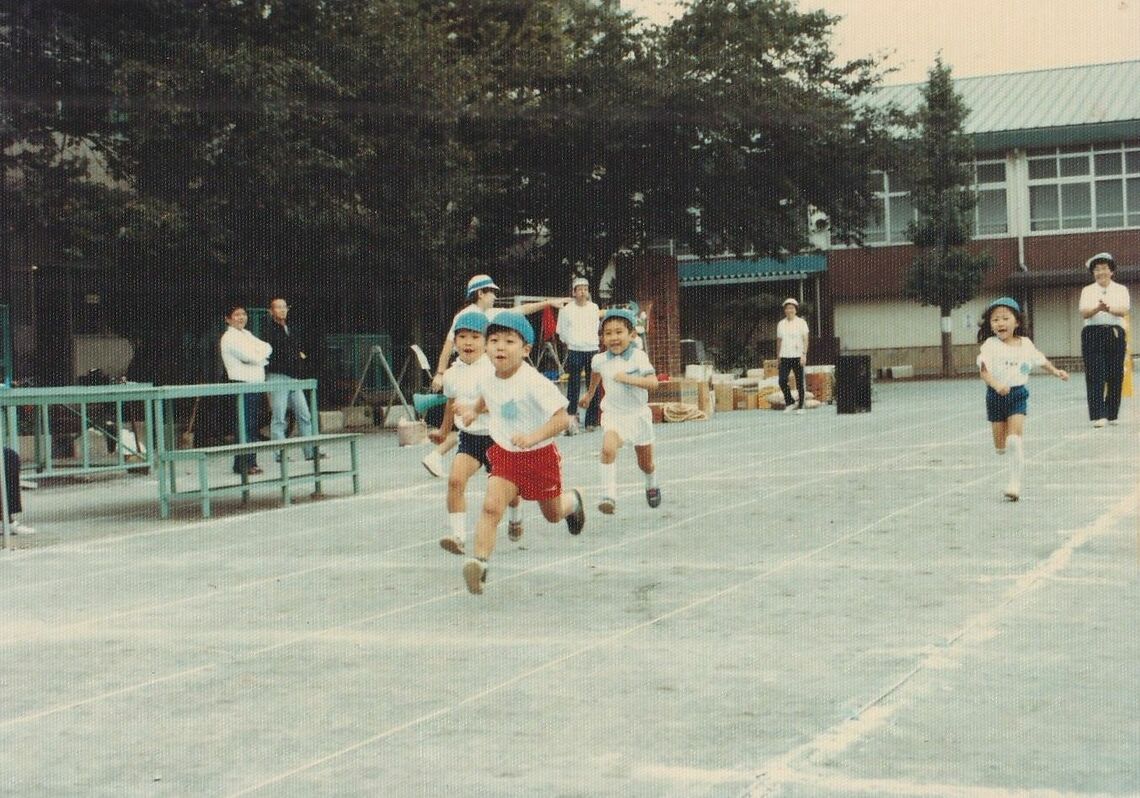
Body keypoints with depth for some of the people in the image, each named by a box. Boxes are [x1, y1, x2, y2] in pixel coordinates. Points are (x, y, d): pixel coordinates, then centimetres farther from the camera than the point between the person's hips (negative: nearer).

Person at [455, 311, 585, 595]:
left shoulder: (534, 383, -27)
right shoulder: (487, 380, -7)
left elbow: (562, 417, -30)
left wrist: (533, 437, -41)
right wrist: (474, 410, 4)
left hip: (540, 454, -3)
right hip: (504, 453, 3)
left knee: (553, 514, 18)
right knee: (491, 506, -21)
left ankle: (573, 501, 53)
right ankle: (479, 561, -27)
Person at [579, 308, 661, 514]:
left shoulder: (638, 357, -15)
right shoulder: (600, 360, -3)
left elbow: (653, 382, -26)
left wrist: (629, 379, -37)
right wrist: (590, 394, 37)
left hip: (638, 414, -1)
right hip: (613, 414, 1)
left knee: (645, 462, 15)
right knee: (608, 448, -29)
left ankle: (651, 485, 48)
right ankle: (609, 495, -31)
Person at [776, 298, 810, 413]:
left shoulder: (801, 323, 2)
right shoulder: (781, 324, 11)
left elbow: (805, 340, -3)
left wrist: (804, 355, -13)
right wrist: (778, 357, 16)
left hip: (797, 356, -2)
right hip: (785, 357, 2)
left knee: (799, 382, 0)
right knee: (782, 381, -10)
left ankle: (801, 407, 8)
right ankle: (788, 403, 8)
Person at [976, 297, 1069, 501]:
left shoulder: (1025, 344, 2)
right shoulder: (991, 345, -9)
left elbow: (1040, 359, 22)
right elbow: (984, 370, -19)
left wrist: (1056, 371, 14)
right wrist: (996, 385, -36)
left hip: (1018, 394, 0)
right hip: (996, 396, 0)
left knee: (1015, 440, -15)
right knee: (1000, 446, 6)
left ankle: (1015, 483, -11)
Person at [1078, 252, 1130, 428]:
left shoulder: (1121, 290, 10)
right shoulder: (1087, 291, 11)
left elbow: (1124, 310, -8)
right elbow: (1084, 312, -6)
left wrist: (1109, 308, -29)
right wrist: (1098, 308, -27)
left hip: (1115, 334, 1)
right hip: (1093, 334, -1)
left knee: (1115, 374, 0)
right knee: (1095, 375, -10)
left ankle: (1112, 414, 10)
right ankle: (1098, 416, -14)